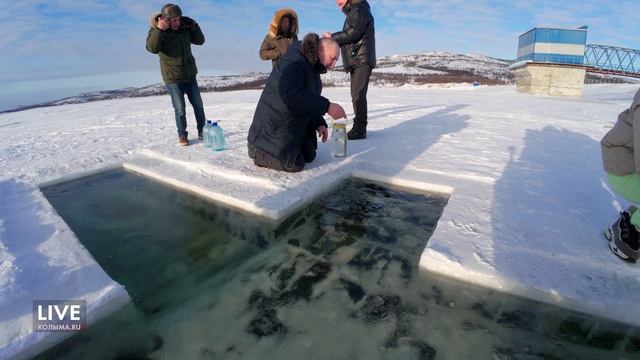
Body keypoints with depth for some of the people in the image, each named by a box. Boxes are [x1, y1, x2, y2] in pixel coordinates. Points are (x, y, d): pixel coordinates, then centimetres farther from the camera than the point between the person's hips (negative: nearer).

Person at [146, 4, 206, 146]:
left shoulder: (184, 28, 4)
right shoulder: (156, 31, -9)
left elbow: (200, 40, 8)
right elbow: (152, 48, -25)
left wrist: (194, 26, -6)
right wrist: (159, 30, -34)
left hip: (190, 76, 5)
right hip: (173, 78, -5)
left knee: (198, 106, 9)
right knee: (180, 109, -5)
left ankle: (202, 132, 22)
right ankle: (182, 135, 10)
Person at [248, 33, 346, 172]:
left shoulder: (312, 69, 9)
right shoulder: (293, 62, -22)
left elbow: (310, 101, 16)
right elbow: (291, 96, -39)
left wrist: (319, 124, 0)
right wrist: (327, 106, -38)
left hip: (294, 127, 10)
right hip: (272, 128, -10)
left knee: (309, 156, 12)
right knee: (294, 164, -18)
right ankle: (258, 149, 4)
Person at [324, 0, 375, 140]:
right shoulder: (351, 13, 25)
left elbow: (353, 33, -16)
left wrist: (333, 37, -6)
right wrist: (333, 38, 5)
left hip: (362, 59, -9)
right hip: (356, 60, 9)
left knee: (358, 95, -15)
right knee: (357, 95, 7)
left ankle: (359, 129, -16)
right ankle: (359, 128, 10)